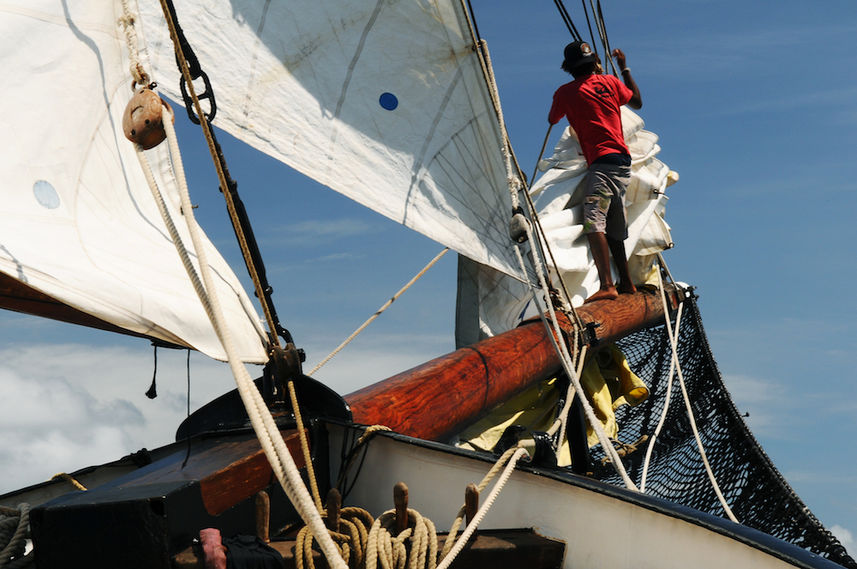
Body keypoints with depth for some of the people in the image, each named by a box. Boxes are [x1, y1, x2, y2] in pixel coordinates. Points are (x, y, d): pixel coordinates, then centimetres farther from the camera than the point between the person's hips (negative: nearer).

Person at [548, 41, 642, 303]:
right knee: (614, 228, 18)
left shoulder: (565, 92, 1)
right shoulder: (610, 82, 12)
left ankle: (607, 286, -33)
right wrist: (624, 68, 39)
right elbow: (637, 102, 30)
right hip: (623, 164, 7)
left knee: (594, 223, -19)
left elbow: (552, 120, 19)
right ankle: (626, 282, 27)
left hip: (602, 162, -7)